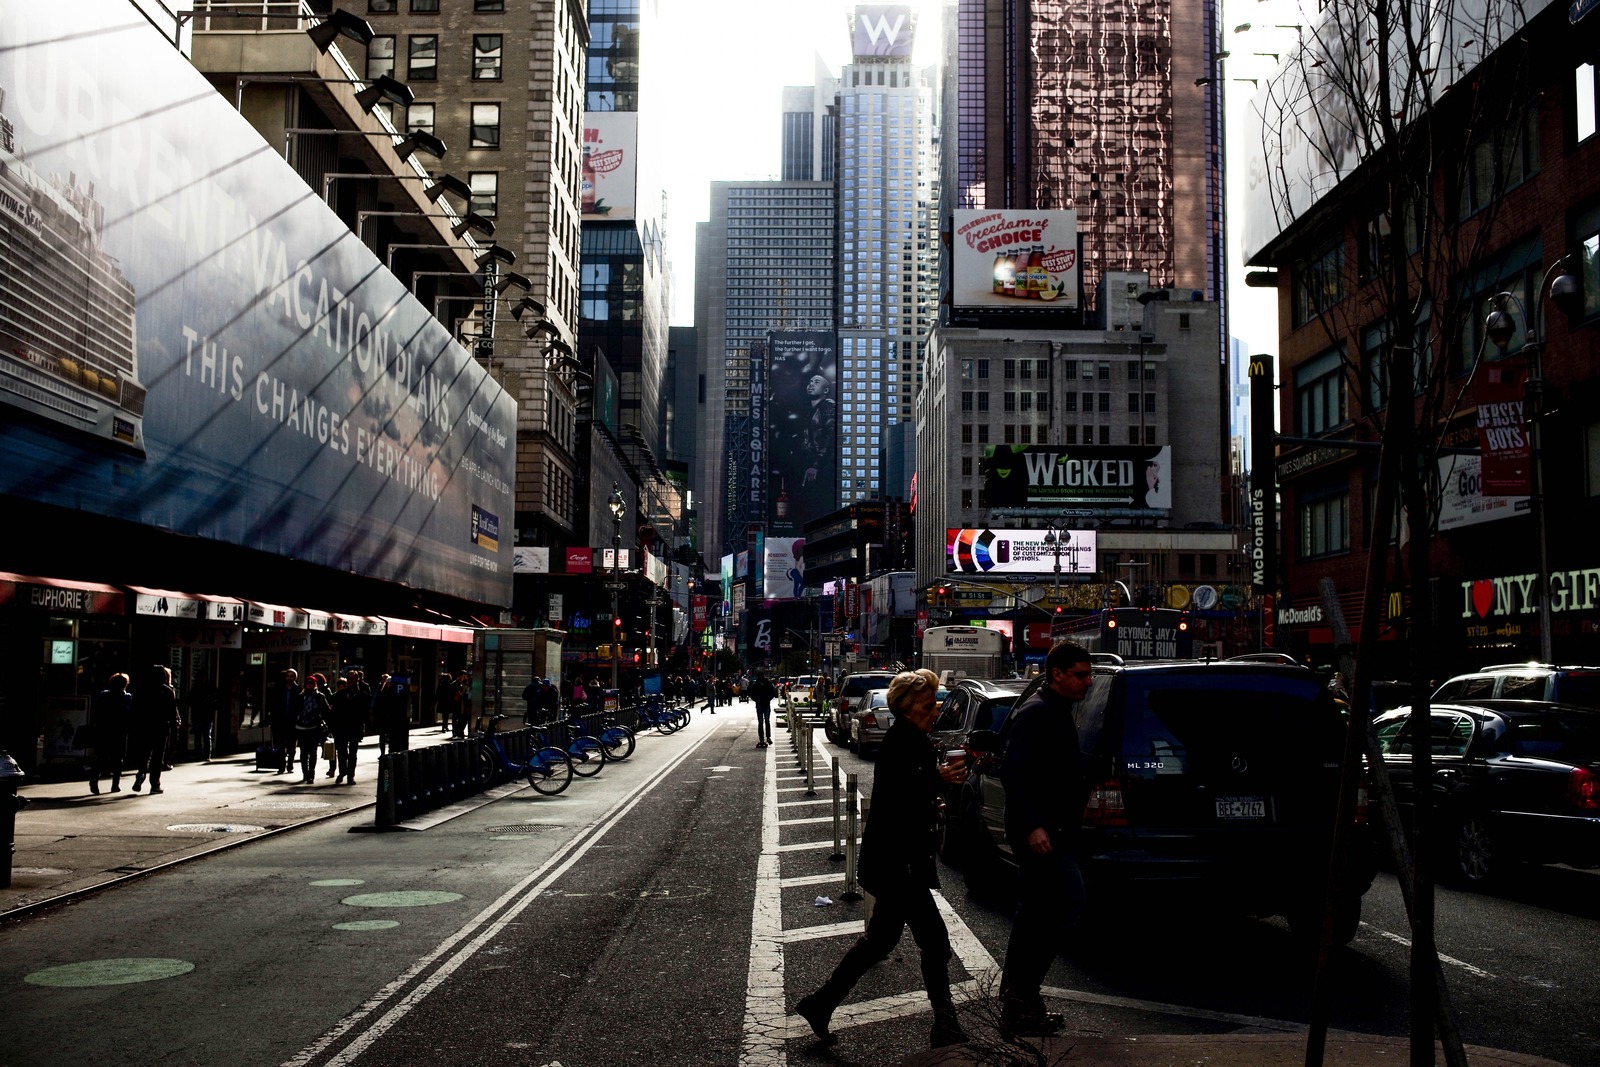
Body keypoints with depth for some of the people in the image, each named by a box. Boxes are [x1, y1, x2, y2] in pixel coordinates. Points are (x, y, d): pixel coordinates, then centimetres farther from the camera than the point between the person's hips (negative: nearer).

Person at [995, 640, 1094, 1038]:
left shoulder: (1057, 712, 18)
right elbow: (1011, 771, -23)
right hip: (1039, 832, -10)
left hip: (1048, 830, 10)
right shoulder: (1036, 713, -14)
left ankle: (1016, 998, 21)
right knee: (1069, 902, -12)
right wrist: (1032, 825, -27)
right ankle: (1022, 992, -7)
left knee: (1034, 913, 13)